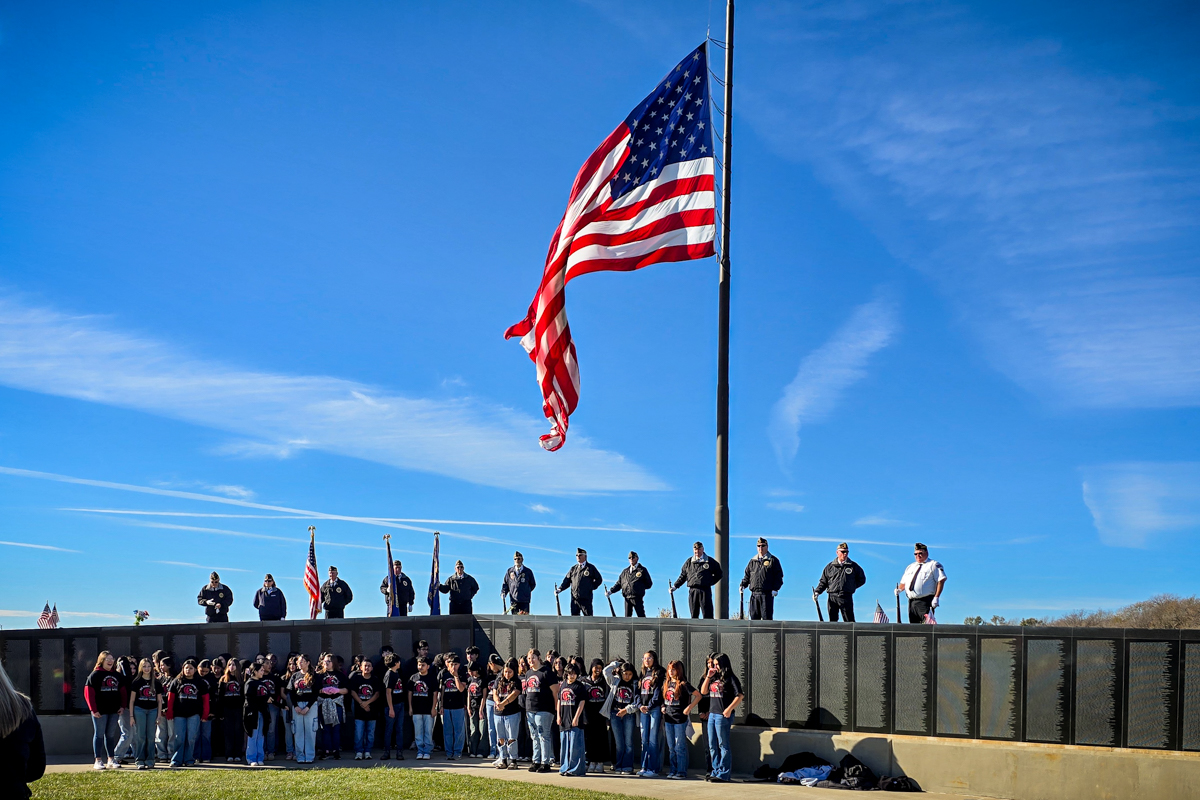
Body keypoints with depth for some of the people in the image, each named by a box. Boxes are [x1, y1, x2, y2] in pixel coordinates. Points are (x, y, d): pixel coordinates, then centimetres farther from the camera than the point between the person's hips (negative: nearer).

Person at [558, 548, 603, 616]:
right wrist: (560, 589, 1)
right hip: (574, 598, 4)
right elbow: (567, 581, 15)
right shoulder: (573, 568, 16)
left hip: (586, 598, -4)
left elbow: (599, 579, 11)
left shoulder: (591, 567, 7)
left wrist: (592, 587, 0)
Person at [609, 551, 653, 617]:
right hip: (627, 597, 4)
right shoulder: (625, 571, 20)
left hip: (637, 597, -4)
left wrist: (640, 587, -1)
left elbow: (649, 584, 9)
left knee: (641, 616, -8)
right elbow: (619, 583, 19)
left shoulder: (642, 570, 9)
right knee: (627, 616, 1)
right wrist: (610, 591, 7)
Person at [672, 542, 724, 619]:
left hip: (705, 590, -2)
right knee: (694, 615, 3)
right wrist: (675, 586, 11)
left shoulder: (710, 562, 7)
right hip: (693, 590, 2)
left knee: (707, 615, -7)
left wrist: (710, 582, 5)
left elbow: (719, 574, 15)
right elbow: (682, 576, 18)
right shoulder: (689, 562, 13)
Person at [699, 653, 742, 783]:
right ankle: (716, 771, 19)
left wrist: (729, 709, -20)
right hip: (712, 714, 8)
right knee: (712, 746, 11)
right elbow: (703, 691, 14)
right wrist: (708, 677, 5)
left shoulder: (730, 678, -7)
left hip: (723, 715, -8)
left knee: (723, 745, -4)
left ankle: (723, 774, -1)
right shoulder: (714, 678, 15)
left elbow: (740, 696, -13)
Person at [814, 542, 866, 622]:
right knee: (832, 620, 3)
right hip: (832, 597, 2)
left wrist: (852, 587, 5)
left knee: (849, 621, -6)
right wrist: (817, 592, -1)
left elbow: (862, 579, 17)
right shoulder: (830, 566, 11)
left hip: (846, 597, -2)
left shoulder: (854, 566, 9)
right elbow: (823, 581, 13)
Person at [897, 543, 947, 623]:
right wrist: (899, 589, 3)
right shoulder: (910, 567, 23)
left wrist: (936, 597, -16)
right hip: (911, 602, 6)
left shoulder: (933, 565, 3)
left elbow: (941, 580, -6)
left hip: (925, 601, -6)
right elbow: (903, 582, 26)